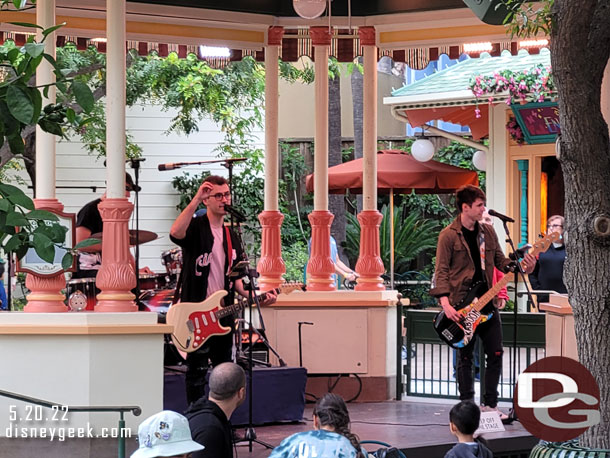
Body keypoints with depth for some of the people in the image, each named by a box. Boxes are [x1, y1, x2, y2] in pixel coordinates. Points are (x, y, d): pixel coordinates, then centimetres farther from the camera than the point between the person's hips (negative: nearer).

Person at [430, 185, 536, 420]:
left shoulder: (488, 231, 10)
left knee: (495, 354, 4)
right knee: (465, 358, 3)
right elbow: (441, 271, -10)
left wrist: (522, 267, -4)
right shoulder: (449, 235, -7)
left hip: (487, 302, 5)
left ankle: (490, 405, 15)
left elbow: (500, 261, 16)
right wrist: (445, 304, -21)